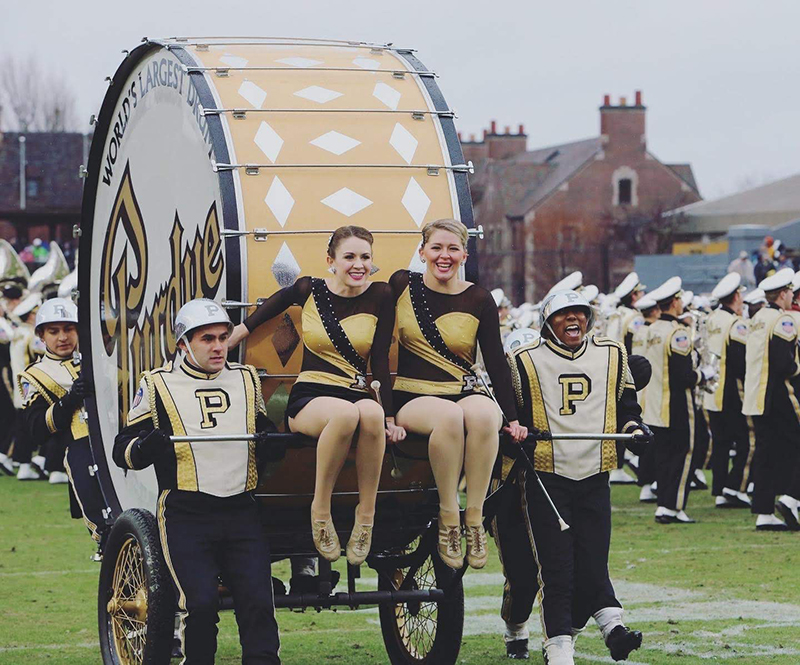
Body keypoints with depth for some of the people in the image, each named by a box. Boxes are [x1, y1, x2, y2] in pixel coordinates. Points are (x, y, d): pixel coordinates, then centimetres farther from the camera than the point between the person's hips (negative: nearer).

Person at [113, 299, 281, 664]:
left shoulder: (247, 380, 17)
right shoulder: (158, 385, 6)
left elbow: (264, 431, 29)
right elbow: (123, 450, 6)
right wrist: (144, 447, -18)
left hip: (241, 511, 3)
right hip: (186, 514, -3)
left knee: (258, 600, -8)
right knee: (200, 601, -15)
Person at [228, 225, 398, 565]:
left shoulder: (380, 296, 5)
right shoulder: (308, 290, 5)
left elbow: (381, 360, 4)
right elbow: (248, 326, 18)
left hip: (356, 394, 1)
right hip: (308, 398, -1)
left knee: (371, 413, -40)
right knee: (346, 413, -40)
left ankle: (366, 514, -28)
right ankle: (320, 510, -26)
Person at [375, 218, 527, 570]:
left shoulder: (479, 300, 4)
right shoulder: (402, 285, 3)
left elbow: (495, 361, 5)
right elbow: (380, 349, 3)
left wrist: (512, 418, -5)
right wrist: (387, 412, -6)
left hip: (465, 393, 1)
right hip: (413, 397, -1)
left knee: (482, 413, -37)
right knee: (449, 415, -37)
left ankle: (475, 518, -31)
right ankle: (448, 520, -30)